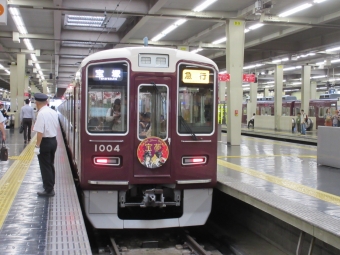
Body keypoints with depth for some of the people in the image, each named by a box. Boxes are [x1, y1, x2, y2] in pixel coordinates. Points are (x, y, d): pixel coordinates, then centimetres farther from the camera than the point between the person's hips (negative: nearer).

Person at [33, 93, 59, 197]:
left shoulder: (41, 114, -20)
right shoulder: (53, 112, 5)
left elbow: (40, 132, -23)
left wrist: (37, 146, -19)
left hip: (45, 142, -8)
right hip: (53, 141, 8)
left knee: (45, 167, 2)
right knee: (50, 165, 20)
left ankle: (48, 190, 8)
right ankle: (50, 186, 33)